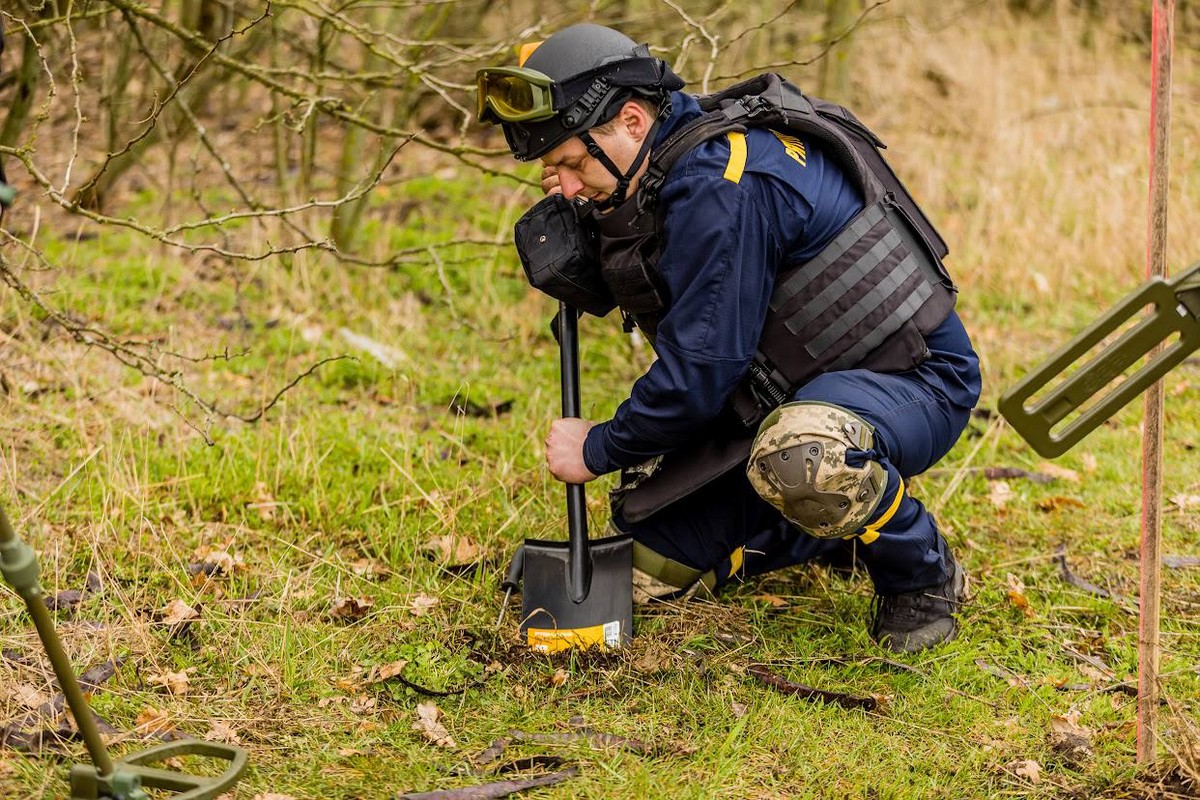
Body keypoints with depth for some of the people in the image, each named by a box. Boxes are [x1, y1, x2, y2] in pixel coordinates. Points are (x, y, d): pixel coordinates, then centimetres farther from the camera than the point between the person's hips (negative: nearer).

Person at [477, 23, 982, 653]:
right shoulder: (674, 173, 2)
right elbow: (607, 290, 18)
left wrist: (597, 449, -11)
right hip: (784, 394, 9)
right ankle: (848, 526, 21)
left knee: (799, 457, -44)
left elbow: (701, 366, -25)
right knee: (646, 564, 6)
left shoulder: (721, 185, -27)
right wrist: (571, 222, -3)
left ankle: (924, 575, -12)